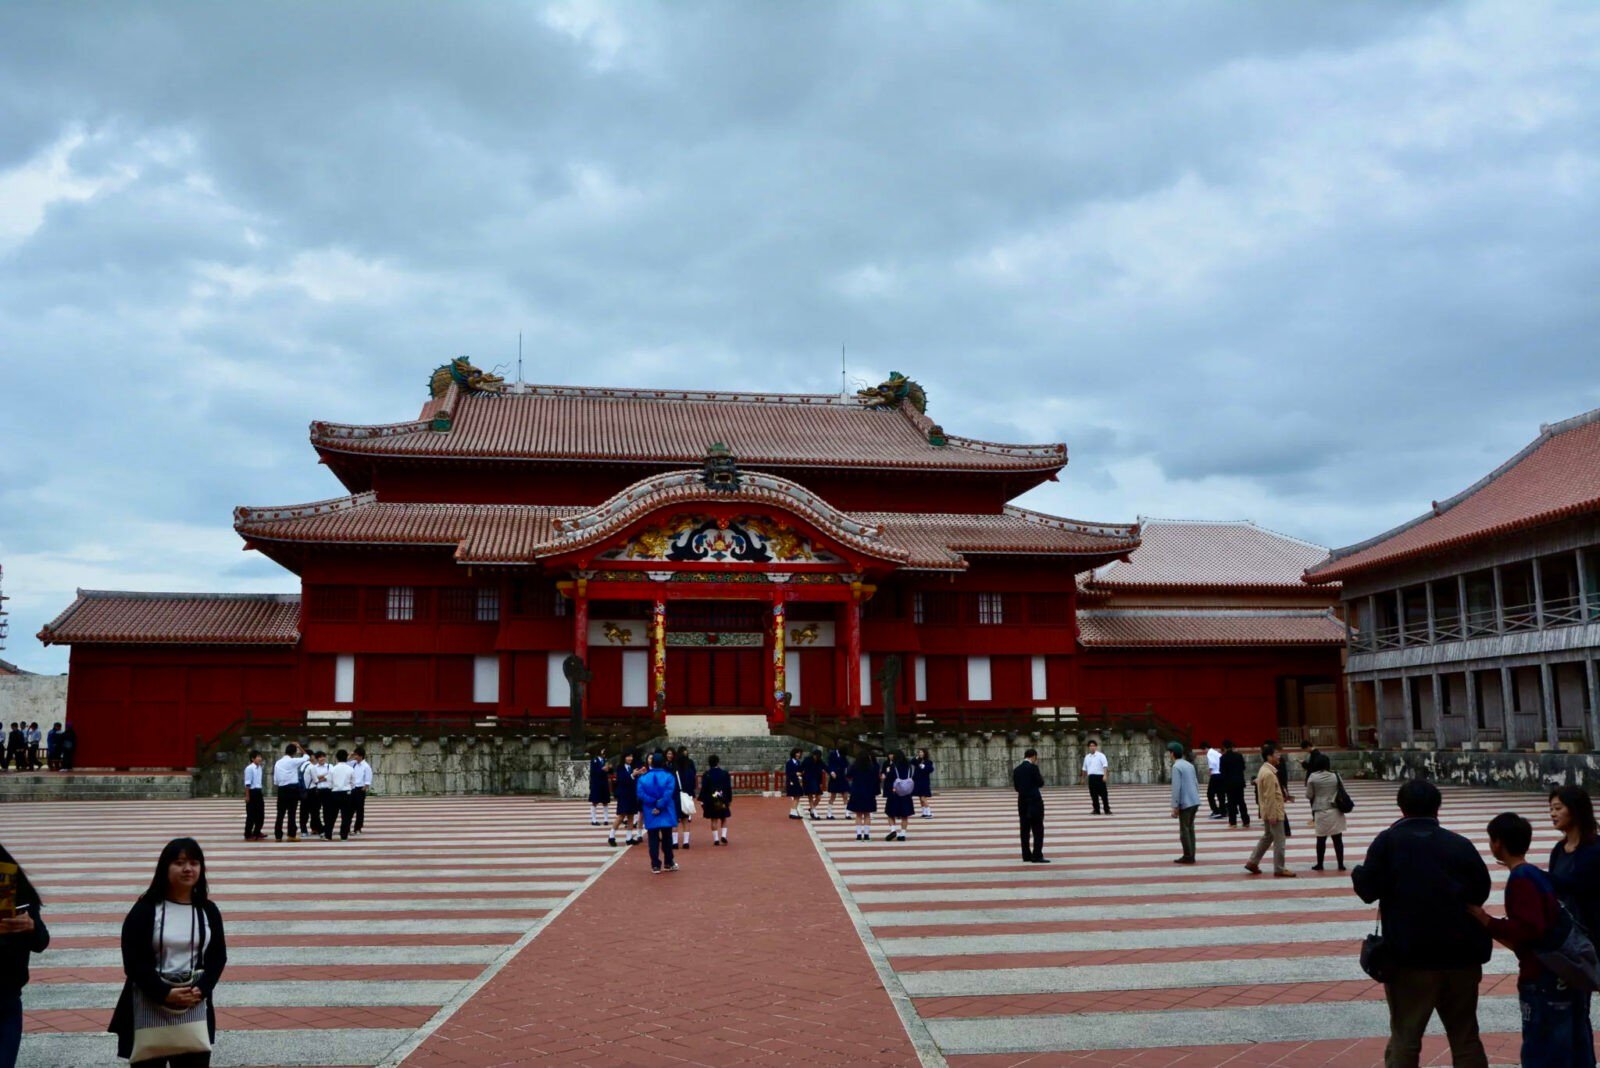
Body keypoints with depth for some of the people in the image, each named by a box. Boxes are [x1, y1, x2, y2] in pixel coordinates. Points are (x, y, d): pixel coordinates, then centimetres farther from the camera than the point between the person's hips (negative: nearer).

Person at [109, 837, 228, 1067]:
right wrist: (165, 993, -19)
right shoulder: (145, 909, -6)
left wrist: (201, 990, -13)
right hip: (150, 1003, -3)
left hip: (194, 1004, 3)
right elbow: (134, 961, -10)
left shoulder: (208, 910, 5)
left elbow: (218, 957, 4)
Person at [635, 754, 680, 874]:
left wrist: (653, 802, -12)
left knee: (653, 839, 6)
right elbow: (669, 794, -19)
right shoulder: (669, 776, -7)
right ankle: (668, 863, 21)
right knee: (667, 837, 13)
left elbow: (641, 794, -12)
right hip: (666, 813, 0)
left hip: (650, 814, 1)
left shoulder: (643, 778, -1)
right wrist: (660, 805, -15)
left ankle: (655, 865, 4)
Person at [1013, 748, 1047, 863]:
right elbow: (1040, 784, -7)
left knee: (1025, 830, 9)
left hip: (1022, 802, 7)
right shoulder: (1033, 767, -10)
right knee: (1038, 830, -3)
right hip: (1034, 801, -6)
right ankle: (1037, 856, -7)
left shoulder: (1016, 769, 8)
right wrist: (1041, 777, 11)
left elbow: (1016, 787, 11)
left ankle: (1026, 855, 12)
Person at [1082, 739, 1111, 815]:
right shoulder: (1087, 757, 16)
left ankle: (1107, 810, 2)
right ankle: (1096, 810, 9)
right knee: (1093, 795, 3)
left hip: (1099, 776, -4)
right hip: (1091, 777, 5)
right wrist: (1083, 778, 24)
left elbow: (1105, 765, -10)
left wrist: (1105, 775, -22)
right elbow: (1084, 768, 23)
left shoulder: (1100, 755, 0)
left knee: (1103, 794, -4)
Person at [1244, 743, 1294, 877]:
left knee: (1267, 837, 18)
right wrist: (1273, 815, -22)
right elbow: (1270, 797, -23)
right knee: (1279, 841, -2)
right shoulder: (1269, 774, -21)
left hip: (1269, 812, 10)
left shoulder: (1265, 770, 11)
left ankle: (1252, 862, 20)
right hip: (1273, 812, -10)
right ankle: (1279, 869, 5)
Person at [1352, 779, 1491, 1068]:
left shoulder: (1388, 840, -4)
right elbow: (1481, 891, 8)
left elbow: (1368, 890, -8)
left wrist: (1357, 872, 13)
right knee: (1466, 1037, 17)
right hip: (1461, 953, 3)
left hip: (1411, 954, -3)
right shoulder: (1460, 844, 4)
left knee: (1405, 1038, 5)